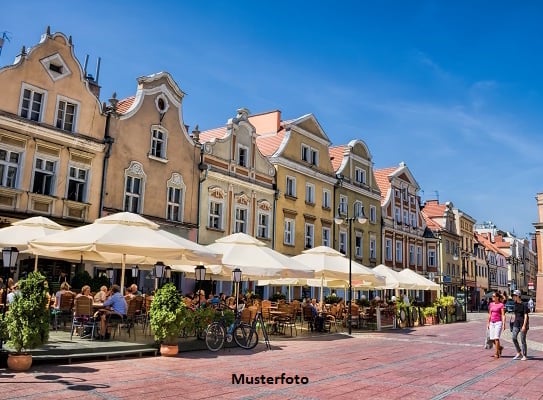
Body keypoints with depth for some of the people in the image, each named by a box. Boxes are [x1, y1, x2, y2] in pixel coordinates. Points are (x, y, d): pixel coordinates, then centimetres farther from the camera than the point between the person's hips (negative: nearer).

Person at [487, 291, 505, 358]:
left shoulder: (501, 305, -5)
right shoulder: (491, 304, 12)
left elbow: (503, 315, -9)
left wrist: (504, 324, -16)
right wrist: (488, 323, 17)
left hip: (498, 322, -6)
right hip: (492, 323, 6)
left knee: (496, 338, -12)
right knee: (492, 338, 6)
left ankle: (497, 353, -6)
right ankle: (500, 347, 33)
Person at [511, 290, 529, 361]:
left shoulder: (524, 305, -13)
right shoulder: (515, 304, 8)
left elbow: (525, 316, -15)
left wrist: (524, 325, -21)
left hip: (523, 323, -6)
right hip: (516, 323, 6)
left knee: (523, 339, -1)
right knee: (514, 337, -6)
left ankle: (524, 356, 10)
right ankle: (519, 353, 8)